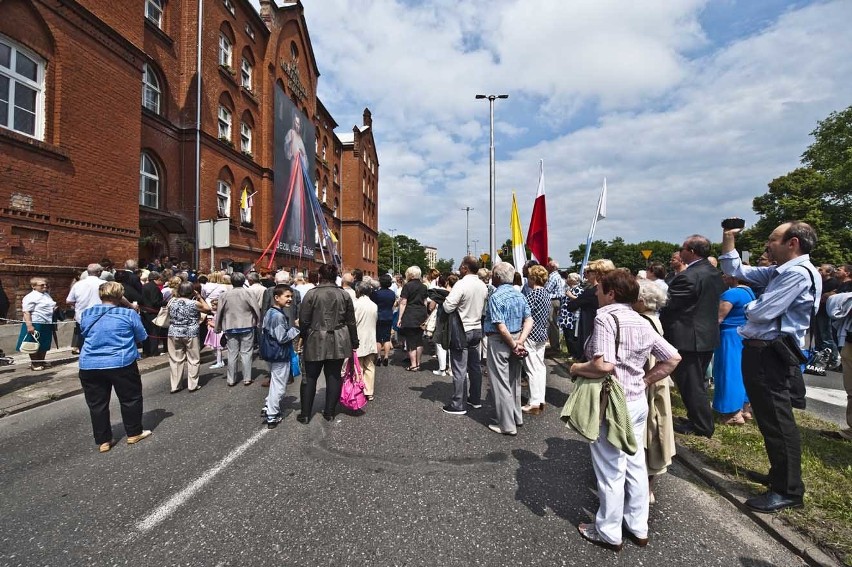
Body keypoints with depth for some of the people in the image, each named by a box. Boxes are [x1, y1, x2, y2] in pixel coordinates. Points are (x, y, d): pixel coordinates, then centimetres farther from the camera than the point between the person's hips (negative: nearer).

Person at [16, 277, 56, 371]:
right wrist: (29, 325, -26)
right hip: (36, 324, -8)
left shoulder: (47, 295, 13)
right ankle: (34, 364, 13)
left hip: (47, 324, 8)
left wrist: (54, 308, 8)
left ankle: (41, 362, 27)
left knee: (44, 345, 15)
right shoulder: (30, 297, -14)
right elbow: (26, 312, -19)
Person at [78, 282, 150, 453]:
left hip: (90, 365, 4)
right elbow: (142, 337, 3)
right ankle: (134, 433, 22)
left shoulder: (87, 314, 5)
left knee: (97, 404, 13)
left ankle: (103, 441, 20)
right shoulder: (129, 314, -7)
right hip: (121, 363, -3)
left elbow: (84, 334, 22)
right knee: (130, 399, 12)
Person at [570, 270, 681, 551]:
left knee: (611, 471, 7)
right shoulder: (642, 322, 5)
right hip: (639, 401, 8)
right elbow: (673, 358, 8)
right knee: (636, 464, 20)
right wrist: (645, 380, 9)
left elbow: (603, 366, -29)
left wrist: (577, 368, -12)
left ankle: (609, 533, 25)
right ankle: (638, 527, 35)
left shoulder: (605, 317, -19)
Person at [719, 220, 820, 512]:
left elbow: (762, 312, -22)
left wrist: (748, 308, 1)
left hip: (770, 355, -10)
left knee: (777, 422, 0)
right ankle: (780, 476, 36)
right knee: (769, 419, 20)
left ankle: (788, 491, 13)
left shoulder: (799, 273, -16)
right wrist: (729, 240, 15)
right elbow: (736, 270, 23)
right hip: (761, 352, 10)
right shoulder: (780, 272, 13)